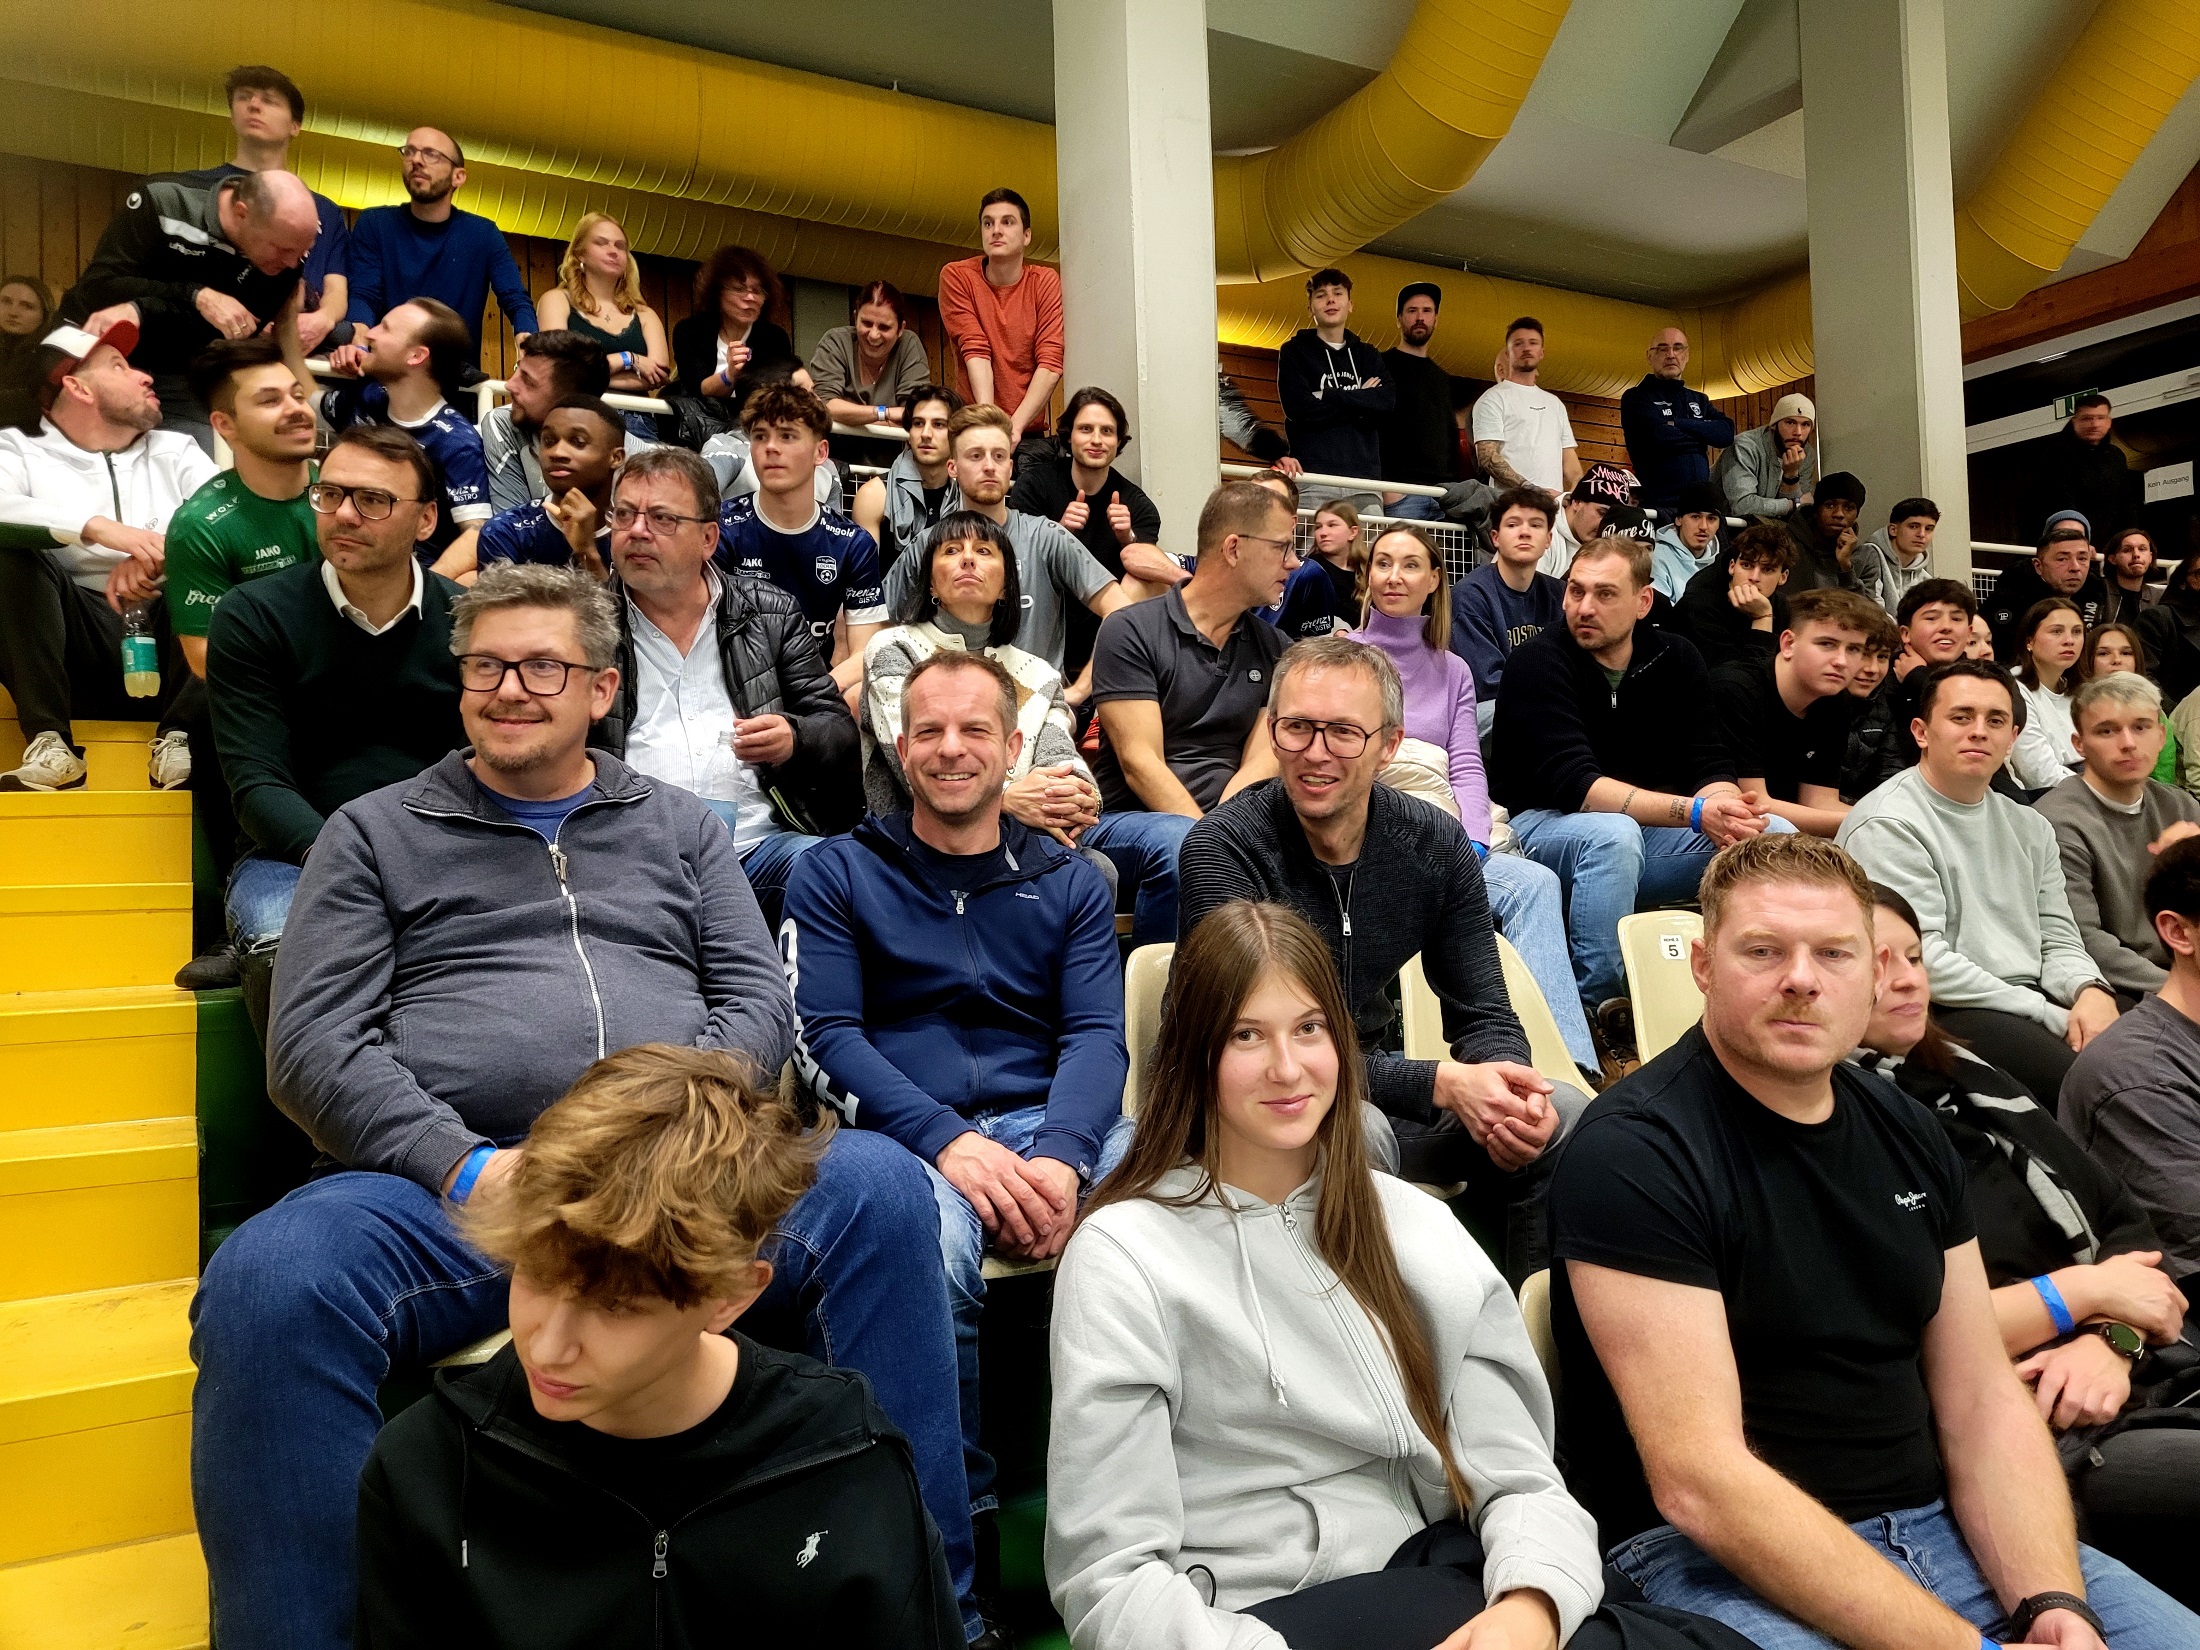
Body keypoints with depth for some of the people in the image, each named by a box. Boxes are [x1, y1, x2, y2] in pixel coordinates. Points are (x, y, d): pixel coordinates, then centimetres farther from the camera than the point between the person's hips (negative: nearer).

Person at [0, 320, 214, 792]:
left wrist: (165, 550, -20)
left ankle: (178, 739, -26)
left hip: (170, 638, 1)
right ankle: (49, 743, -26)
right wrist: (95, 528, -27)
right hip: (79, 640, -1)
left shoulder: (175, 450, 19)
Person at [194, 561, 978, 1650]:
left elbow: (759, 999, 13)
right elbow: (315, 1045, 6)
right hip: (448, 1185, 0)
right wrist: (470, 1169, -11)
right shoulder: (376, 832, 18)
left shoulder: (679, 827, 22)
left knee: (876, 1187, -28)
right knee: (267, 1283, -33)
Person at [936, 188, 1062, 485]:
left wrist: (1015, 425, -22)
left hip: (1029, 434, 1)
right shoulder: (956, 276, 3)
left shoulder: (1046, 282, 3)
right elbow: (975, 351, -9)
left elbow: (1051, 363, -7)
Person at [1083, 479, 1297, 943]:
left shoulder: (1276, 650, 14)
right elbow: (1140, 763, -10)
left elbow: (1261, 763, 3)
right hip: (1130, 819, -3)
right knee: (1180, 845, -38)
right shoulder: (1130, 631, -1)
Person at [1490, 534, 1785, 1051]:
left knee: (1777, 835, -11)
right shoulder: (1538, 663, -15)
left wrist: (1725, 809, -29)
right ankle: (1597, 1004, -21)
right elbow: (1574, 785, -25)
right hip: (1543, 827, -5)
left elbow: (1709, 767, -4)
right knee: (1613, 834, -37)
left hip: (1647, 830, 6)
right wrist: (1694, 812, -34)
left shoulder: (1675, 659, 2)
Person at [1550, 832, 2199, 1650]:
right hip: (1716, 1558, -6)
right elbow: (1699, 1482, -22)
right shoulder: (1634, 1151, -17)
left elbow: (1985, 1401, 8)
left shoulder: (1909, 1135, 7)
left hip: (1932, 1525, 7)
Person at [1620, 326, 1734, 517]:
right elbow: (1659, 436, -14)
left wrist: (1676, 424, -7)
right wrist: (1703, 436, 3)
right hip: (1658, 506, -5)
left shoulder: (1699, 400, 21)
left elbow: (1727, 432, 3)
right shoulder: (1636, 398, 4)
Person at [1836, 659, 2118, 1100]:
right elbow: (1923, 962, -18)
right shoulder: (1888, 825, -10)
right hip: (1945, 1013, -8)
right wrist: (2056, 1017, -15)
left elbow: (2057, 937, 16)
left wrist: (2090, 991, -8)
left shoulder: (2029, 827, 19)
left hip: (2034, 999, 8)